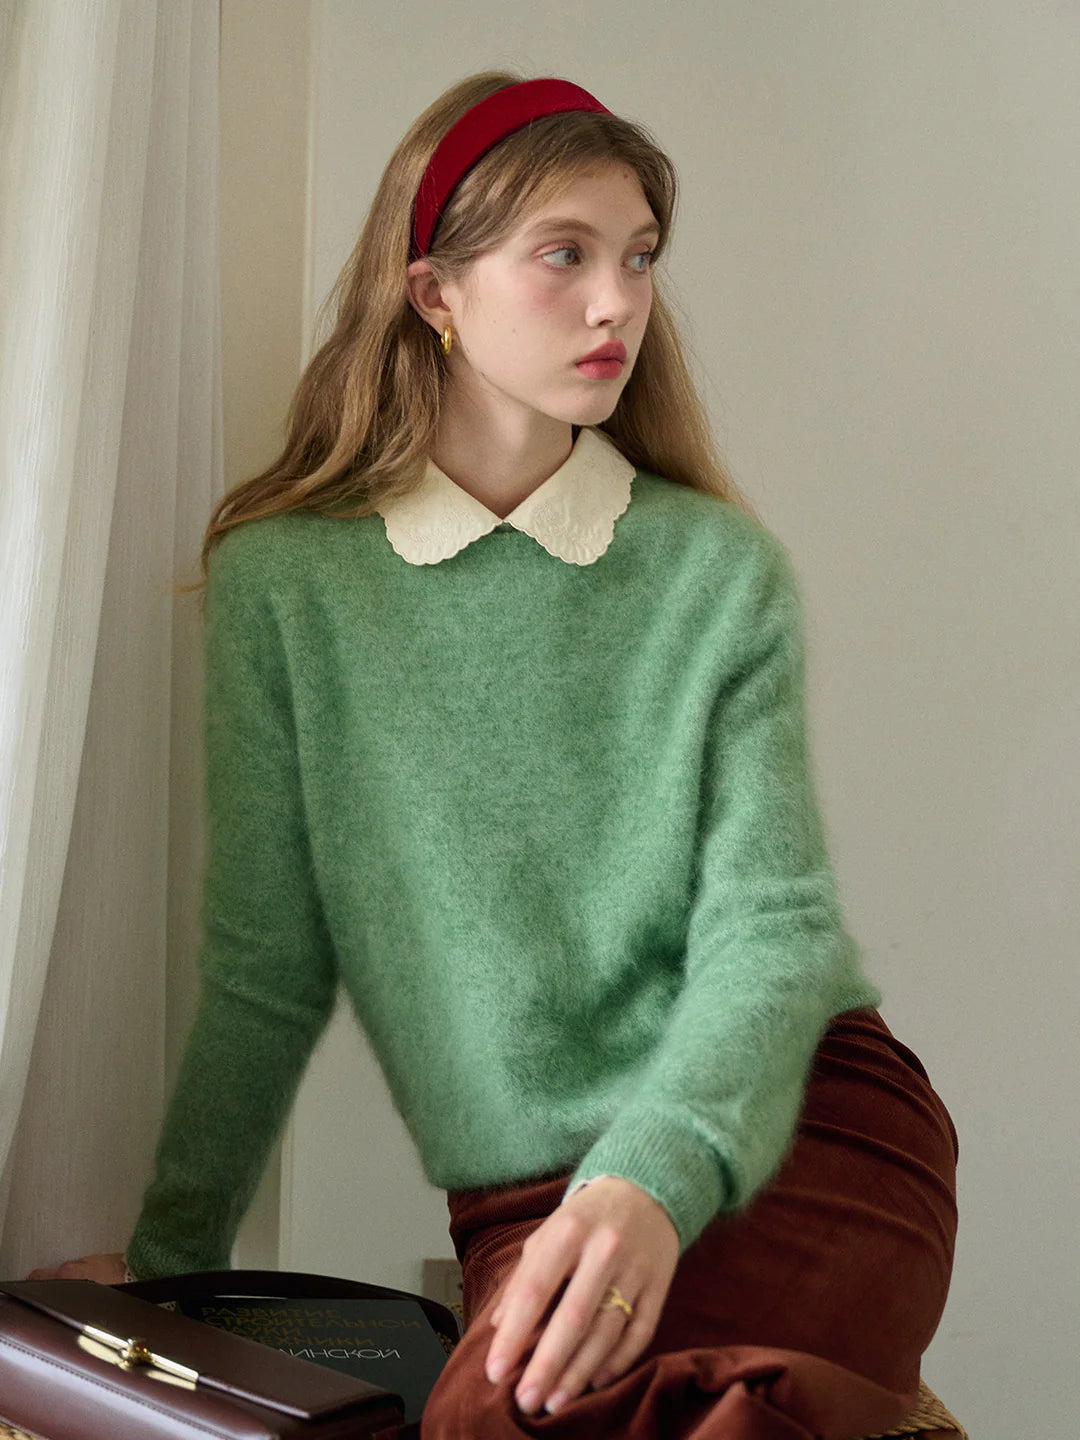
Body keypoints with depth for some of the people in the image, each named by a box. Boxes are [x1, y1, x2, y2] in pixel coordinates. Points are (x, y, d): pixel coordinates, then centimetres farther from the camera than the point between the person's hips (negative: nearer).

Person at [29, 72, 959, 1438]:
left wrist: (655, 1180, -22)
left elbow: (771, 926, -4)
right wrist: (166, 1262, 10)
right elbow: (265, 974, 9)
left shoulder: (720, 568, 4)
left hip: (799, 1121, 0)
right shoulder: (284, 580, 4)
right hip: (527, 1196, 1)